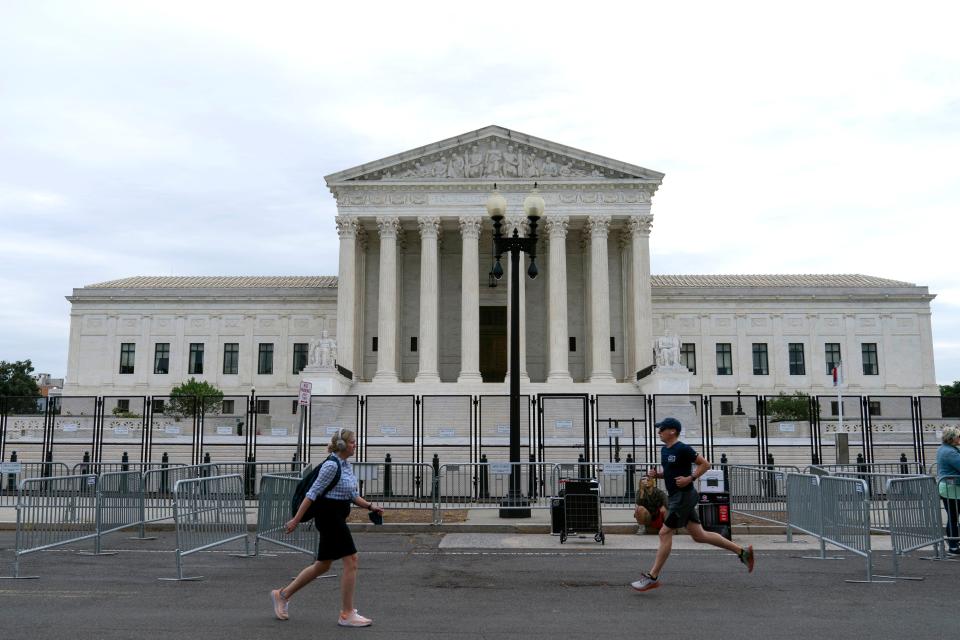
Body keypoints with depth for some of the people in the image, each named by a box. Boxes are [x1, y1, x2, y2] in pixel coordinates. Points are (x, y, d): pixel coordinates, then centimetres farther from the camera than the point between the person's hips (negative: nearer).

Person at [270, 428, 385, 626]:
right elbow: (313, 493, -17)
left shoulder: (347, 465, 11)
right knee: (351, 562, -7)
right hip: (330, 517, -10)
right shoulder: (331, 465, -17)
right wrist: (296, 519, -16)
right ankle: (347, 615, 1)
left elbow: (352, 495, 17)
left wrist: (370, 506, 5)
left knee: (323, 565, 16)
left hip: (338, 518, 10)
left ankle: (282, 595, 28)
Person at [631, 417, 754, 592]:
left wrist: (690, 478, -19)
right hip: (674, 497, 9)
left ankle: (652, 577, 0)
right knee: (698, 535, 11)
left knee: (665, 533, -7)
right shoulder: (664, 450, 12)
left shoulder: (683, 449, -14)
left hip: (684, 497, -9)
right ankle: (742, 551, 20)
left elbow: (705, 464, -11)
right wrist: (656, 474, 4)